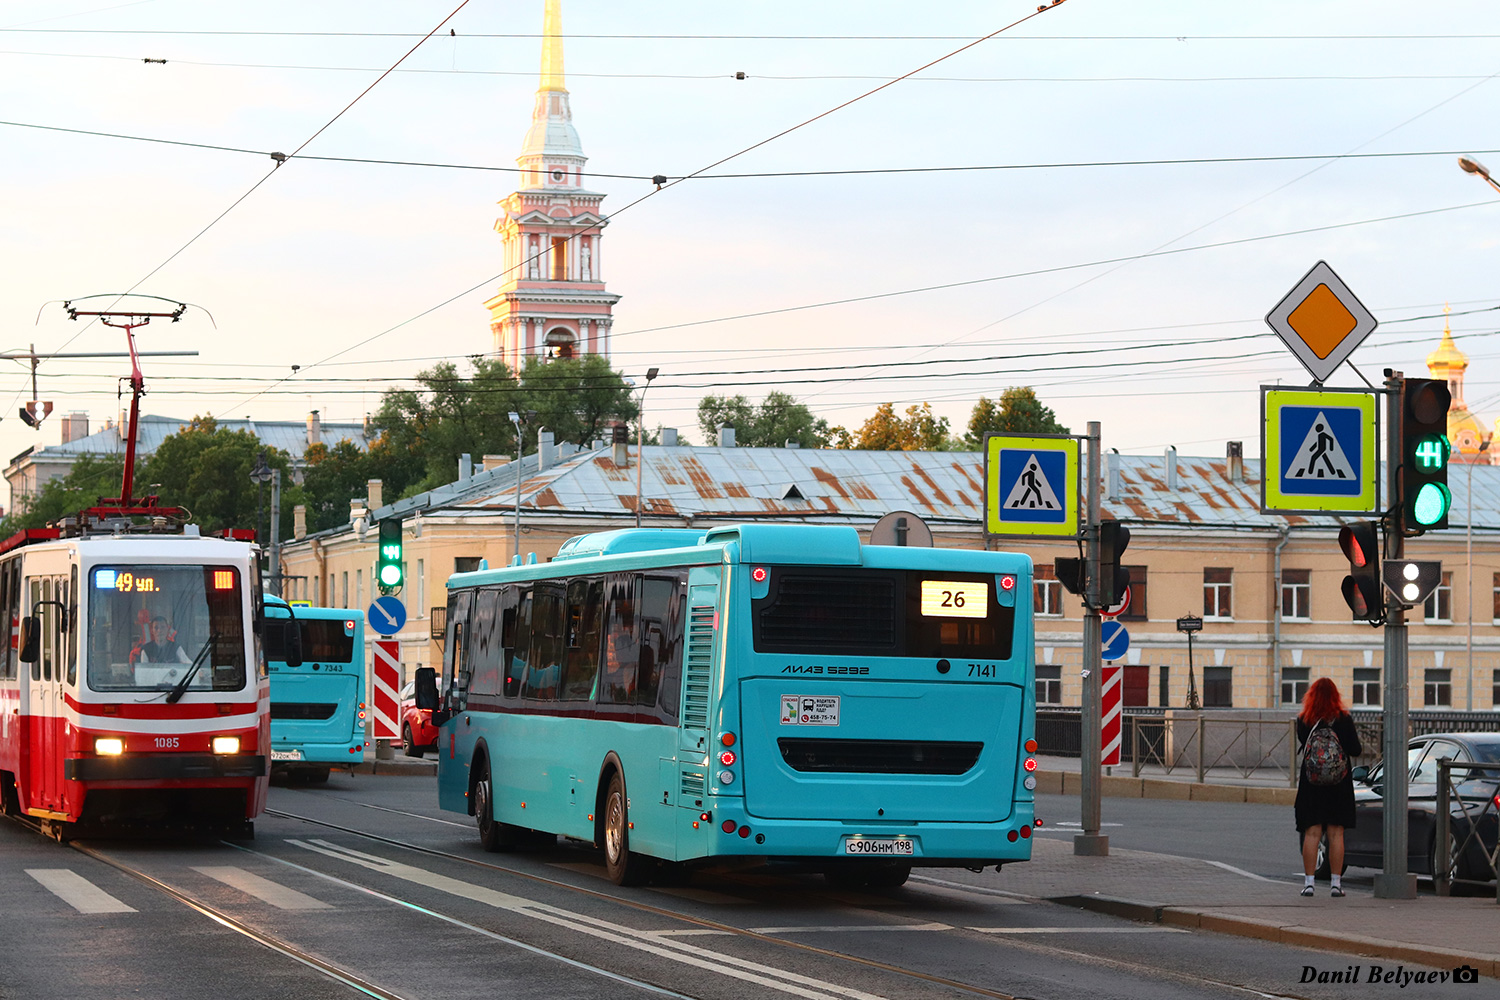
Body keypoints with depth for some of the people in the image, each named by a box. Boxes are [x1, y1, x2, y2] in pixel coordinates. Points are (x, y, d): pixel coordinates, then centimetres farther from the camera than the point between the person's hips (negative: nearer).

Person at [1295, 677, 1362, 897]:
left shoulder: (1303, 720, -2)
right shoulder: (1344, 718, -6)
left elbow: (1303, 747, 7)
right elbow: (1355, 750, -4)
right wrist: (1360, 748, 16)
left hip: (1311, 781, 1)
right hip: (1339, 781, -1)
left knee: (1311, 834, 3)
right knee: (1336, 834, 4)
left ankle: (1309, 882, 0)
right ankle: (1336, 883, 4)